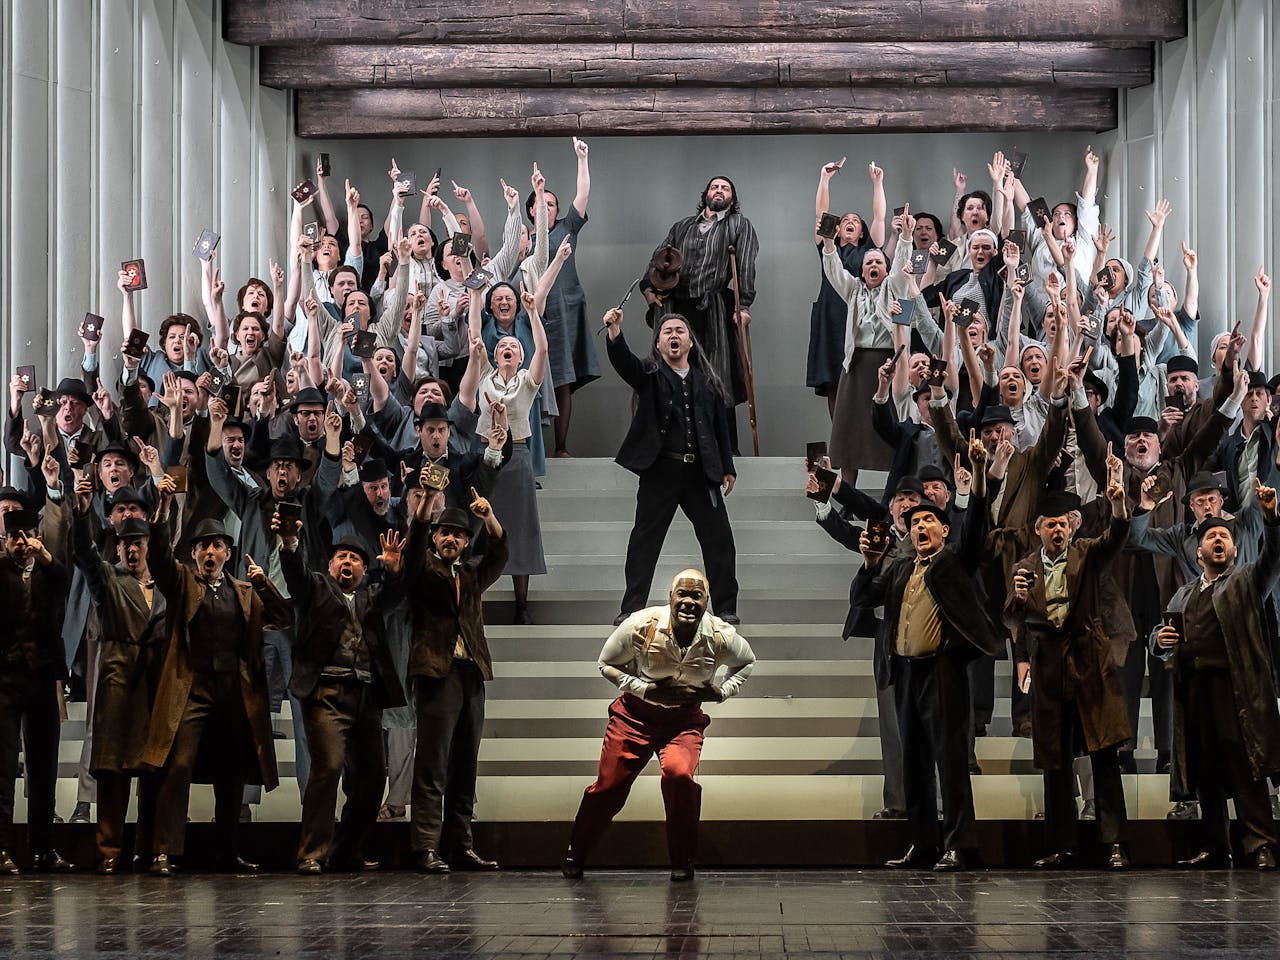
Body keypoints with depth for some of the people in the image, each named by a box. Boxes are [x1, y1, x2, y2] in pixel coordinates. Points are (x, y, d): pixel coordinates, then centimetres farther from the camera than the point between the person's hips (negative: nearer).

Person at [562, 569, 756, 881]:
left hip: (685, 718, 0)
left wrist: (721, 691, -7)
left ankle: (683, 861, -9)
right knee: (609, 783, -3)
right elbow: (607, 664, -3)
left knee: (679, 773, -27)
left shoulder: (721, 637, -13)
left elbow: (747, 662, 11)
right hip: (637, 713, 0)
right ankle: (576, 855, 22)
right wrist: (646, 690, -16)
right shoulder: (641, 626, -18)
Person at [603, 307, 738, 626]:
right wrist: (615, 331, -33)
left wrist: (728, 468, 13)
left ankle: (725, 607, 13)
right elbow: (623, 360, -14)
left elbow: (721, 425, 16)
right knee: (644, 540, -1)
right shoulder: (649, 374, 6)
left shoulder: (707, 381, 14)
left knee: (719, 540, 3)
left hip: (701, 472, 3)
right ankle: (631, 609, 4)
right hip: (660, 470, -2)